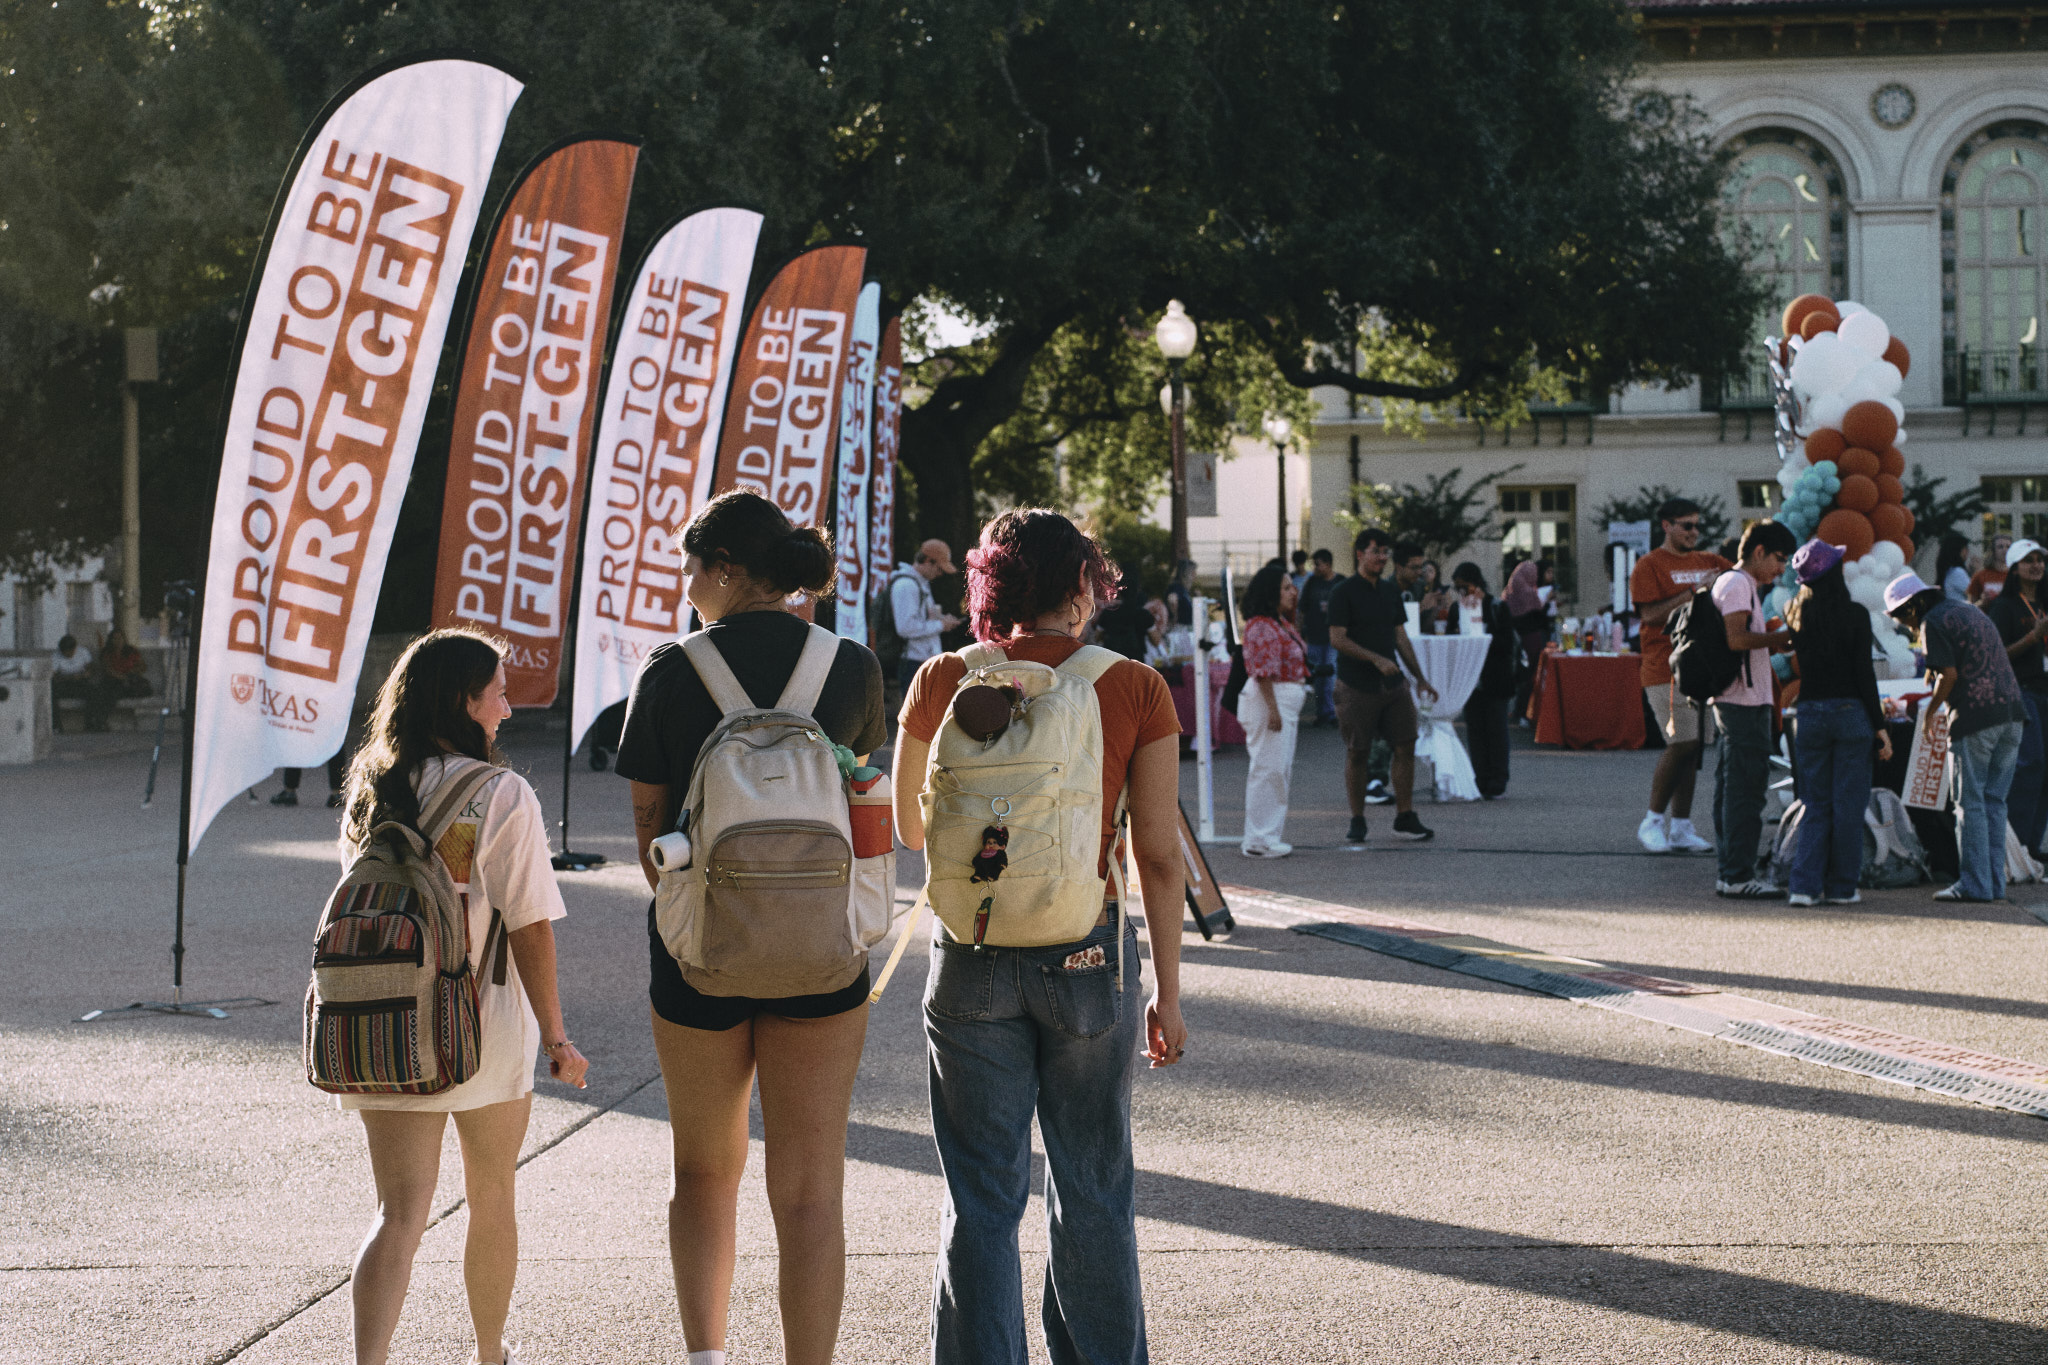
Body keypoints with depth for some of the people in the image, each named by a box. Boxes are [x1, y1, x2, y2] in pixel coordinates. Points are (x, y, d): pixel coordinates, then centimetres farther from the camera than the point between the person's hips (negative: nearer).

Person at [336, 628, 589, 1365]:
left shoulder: (371, 792, 5)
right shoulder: (501, 795, -12)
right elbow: (529, 927, -14)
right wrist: (555, 1035, -8)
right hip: (484, 1028, -3)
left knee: (400, 1211, 2)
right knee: (492, 1201, 18)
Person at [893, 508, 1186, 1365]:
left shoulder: (942, 683, -3)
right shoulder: (1137, 691, -5)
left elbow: (912, 828, 8)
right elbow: (1159, 854, -5)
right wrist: (1167, 990, 2)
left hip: (972, 960, 0)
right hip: (1087, 958, 0)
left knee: (980, 1199, 7)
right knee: (1092, 1196, 15)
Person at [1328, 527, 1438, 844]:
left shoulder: (1391, 592, 13)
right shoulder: (1344, 593, -7)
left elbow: (1401, 638, 17)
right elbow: (1337, 639, -13)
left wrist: (1420, 678, 12)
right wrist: (1376, 659, -20)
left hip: (1392, 684, 6)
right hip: (1357, 686, -6)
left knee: (1405, 747, 0)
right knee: (1357, 754, 0)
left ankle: (1405, 817, 6)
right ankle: (1357, 821, 10)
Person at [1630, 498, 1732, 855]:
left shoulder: (1707, 562, 16)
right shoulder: (1649, 566, -2)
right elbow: (1651, 614, -13)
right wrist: (1693, 592, -17)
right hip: (1666, 669, -6)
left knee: (1692, 746, 6)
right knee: (1682, 743, -12)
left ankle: (1681, 829, 10)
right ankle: (1653, 821, 1)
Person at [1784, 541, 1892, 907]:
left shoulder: (1796, 615, 2)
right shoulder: (1855, 615, -9)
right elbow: (1864, 673, -9)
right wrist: (1879, 725, -4)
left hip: (1809, 714, 4)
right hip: (1850, 712, -3)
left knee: (1815, 804, 9)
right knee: (1848, 804, 5)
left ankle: (1805, 884, -1)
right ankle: (1840, 887, 9)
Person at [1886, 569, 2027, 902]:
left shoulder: (1933, 622, -3)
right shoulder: (1973, 613, 23)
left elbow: (1949, 675, -12)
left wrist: (1929, 710, 1)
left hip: (1975, 716, -8)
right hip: (2011, 712, 8)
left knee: (1971, 802, -2)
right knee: (1994, 801, 11)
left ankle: (1975, 884, -4)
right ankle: (1995, 881, 10)